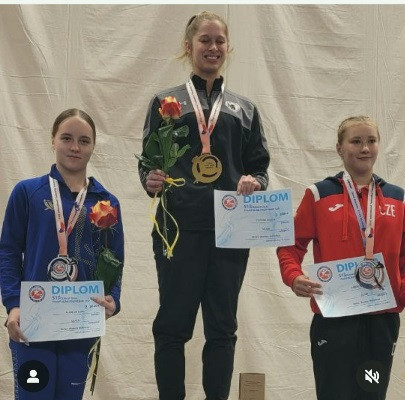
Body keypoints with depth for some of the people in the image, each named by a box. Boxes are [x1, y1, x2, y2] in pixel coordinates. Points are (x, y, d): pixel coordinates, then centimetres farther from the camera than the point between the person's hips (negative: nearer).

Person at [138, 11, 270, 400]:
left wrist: (254, 183, -8)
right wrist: (150, 179, -15)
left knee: (222, 326, 5)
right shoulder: (166, 101, 10)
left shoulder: (244, 109, 17)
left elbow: (259, 166, 14)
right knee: (173, 324, 0)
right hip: (179, 226, -2)